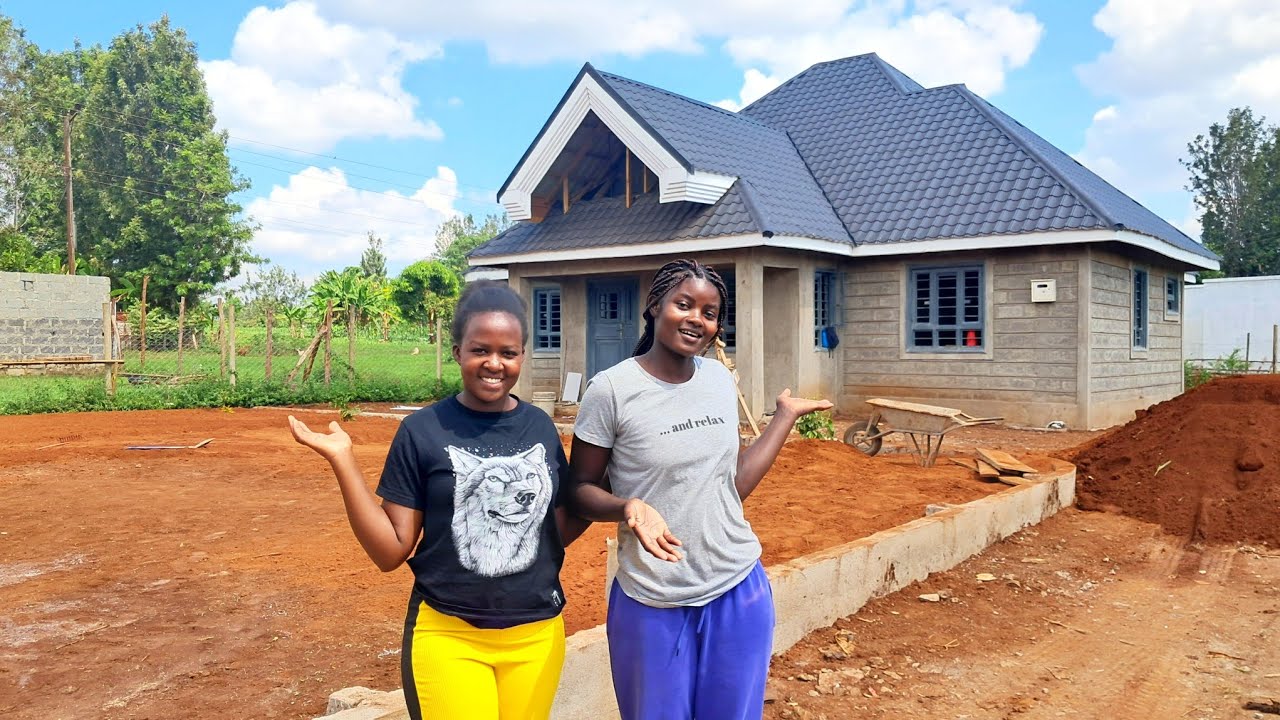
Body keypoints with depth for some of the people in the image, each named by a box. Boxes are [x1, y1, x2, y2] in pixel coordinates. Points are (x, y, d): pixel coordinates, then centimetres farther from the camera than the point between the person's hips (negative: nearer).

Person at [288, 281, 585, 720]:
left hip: (537, 634, 3)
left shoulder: (541, 427, 1)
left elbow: (560, 531, 9)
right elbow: (390, 551, -7)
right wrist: (343, 462, -16)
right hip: (448, 636, -3)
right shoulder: (423, 431, -8)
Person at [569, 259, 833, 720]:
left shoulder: (720, 380, 2)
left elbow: (733, 485, 7)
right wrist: (630, 506, -26)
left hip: (739, 590, 5)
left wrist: (786, 415, 9)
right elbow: (579, 491, -7)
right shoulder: (612, 389, -14)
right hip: (653, 604, -4)